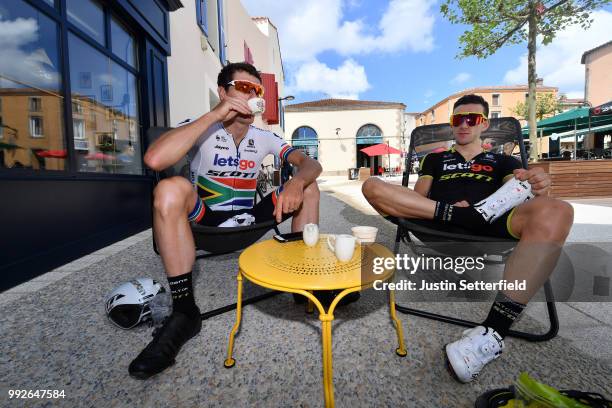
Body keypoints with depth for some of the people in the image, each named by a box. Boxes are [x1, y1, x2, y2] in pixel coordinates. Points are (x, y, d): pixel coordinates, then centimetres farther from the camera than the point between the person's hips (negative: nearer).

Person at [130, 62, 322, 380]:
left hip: (248, 220, 4)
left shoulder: (264, 138, 2)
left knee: (308, 188, -6)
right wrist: (213, 115, -27)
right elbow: (154, 159, -29)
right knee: (171, 189, -33)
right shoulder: (202, 130, -9)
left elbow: (311, 164, -8)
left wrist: (297, 181, -33)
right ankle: (184, 310, -24)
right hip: (205, 220, -3)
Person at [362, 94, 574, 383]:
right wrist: (453, 208, -9)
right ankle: (455, 214, -27)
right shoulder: (435, 159, 30)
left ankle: (493, 333, -34)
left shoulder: (503, 161, 30)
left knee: (557, 212, -31)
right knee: (372, 186, -15)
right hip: (435, 220, 0)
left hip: (488, 223, 0)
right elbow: (417, 196, 13)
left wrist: (539, 187, -18)